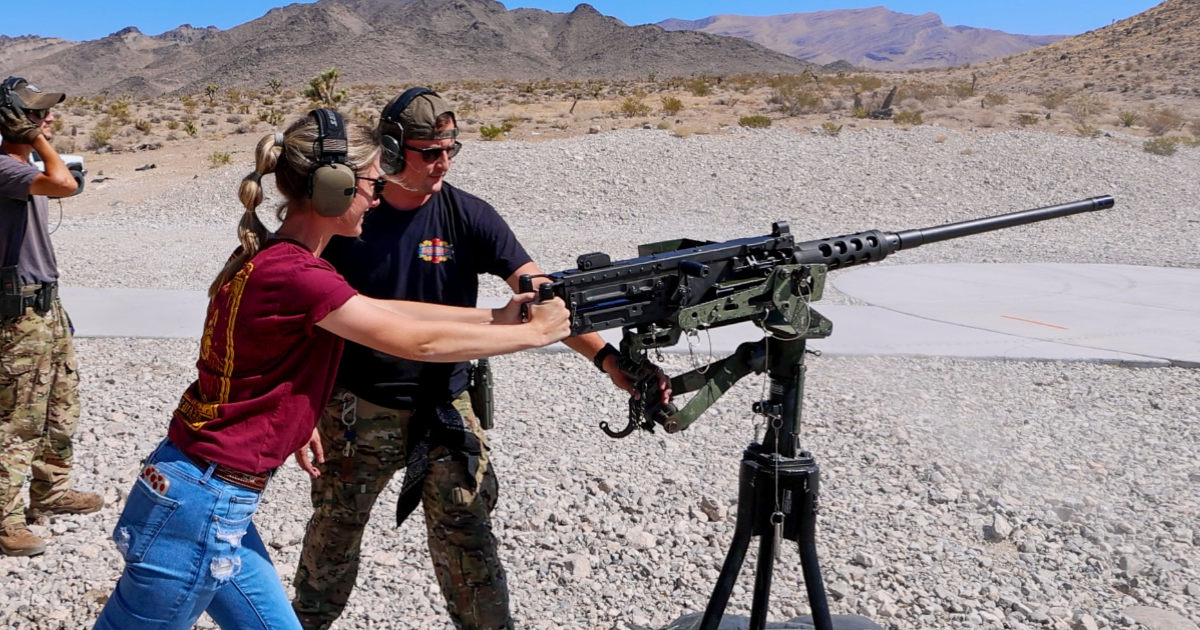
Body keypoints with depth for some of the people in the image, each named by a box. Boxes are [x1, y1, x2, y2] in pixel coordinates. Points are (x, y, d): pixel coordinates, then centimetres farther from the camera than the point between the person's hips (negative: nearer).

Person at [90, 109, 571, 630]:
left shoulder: (272, 256, 4)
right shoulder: (292, 274, -25)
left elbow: (381, 310, 10)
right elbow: (421, 342, -20)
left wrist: (496, 317, 8)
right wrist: (534, 334, -7)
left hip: (221, 505, 9)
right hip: (202, 506, -9)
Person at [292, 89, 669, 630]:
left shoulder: (468, 216, -9)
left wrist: (607, 357, -32)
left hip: (444, 409, -1)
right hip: (358, 412, 1)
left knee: (467, 539, 2)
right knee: (335, 530, 19)